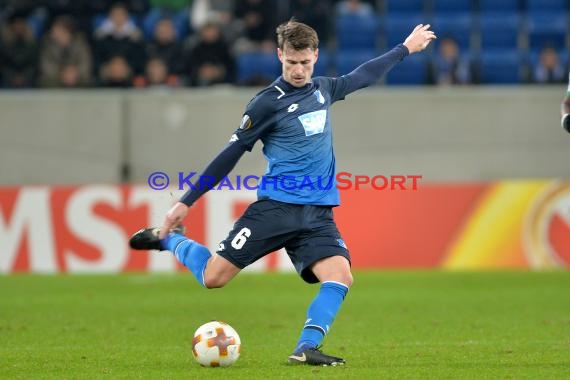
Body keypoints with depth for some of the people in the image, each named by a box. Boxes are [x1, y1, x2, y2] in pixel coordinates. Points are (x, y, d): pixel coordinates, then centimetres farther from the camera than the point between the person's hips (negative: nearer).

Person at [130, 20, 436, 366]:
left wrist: (406, 48, 38)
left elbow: (363, 76, 31)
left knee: (341, 276, -20)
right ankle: (167, 238, 20)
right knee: (213, 277, -8)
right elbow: (231, 154, -3)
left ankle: (306, 348, -19)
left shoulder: (322, 90, 11)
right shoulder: (269, 102, -7)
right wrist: (187, 202, -2)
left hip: (318, 213, 5)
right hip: (276, 207, -5)